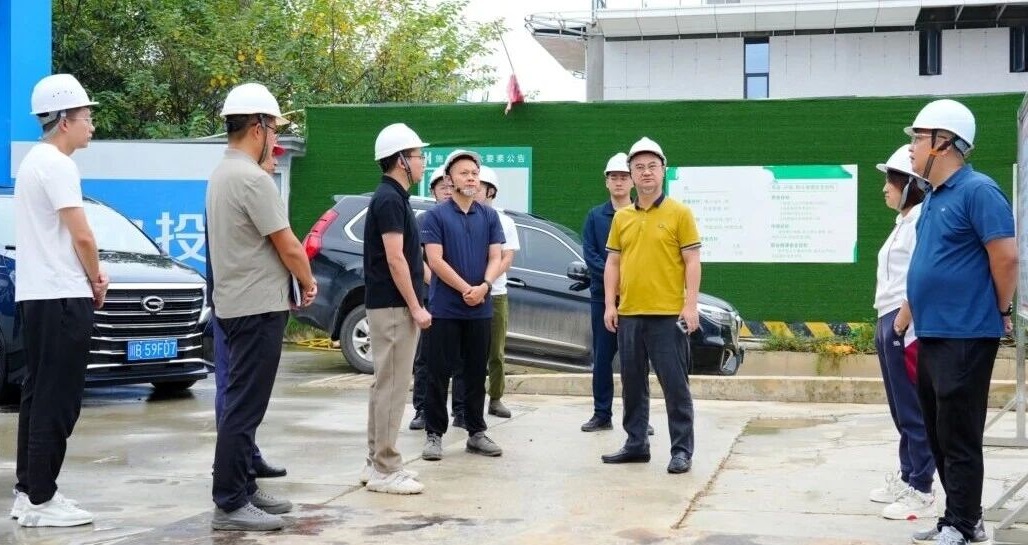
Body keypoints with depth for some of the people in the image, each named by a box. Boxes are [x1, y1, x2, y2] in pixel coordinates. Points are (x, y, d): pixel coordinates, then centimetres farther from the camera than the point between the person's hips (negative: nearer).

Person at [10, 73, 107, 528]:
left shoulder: (34, 160, 16)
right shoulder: (56, 165, -15)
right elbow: (81, 235, -18)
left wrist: (88, 274, 11)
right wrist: (96, 281, -2)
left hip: (36, 294, 10)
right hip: (60, 296, -10)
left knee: (39, 395, 13)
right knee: (57, 401, -6)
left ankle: (27, 492, 19)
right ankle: (40, 500, -3)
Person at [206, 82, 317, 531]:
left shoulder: (221, 175, 13)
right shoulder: (252, 179, -18)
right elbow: (288, 247, -16)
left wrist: (295, 278, 12)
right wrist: (309, 282, 2)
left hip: (235, 304, 10)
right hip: (258, 307, -10)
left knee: (242, 404, 15)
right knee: (244, 407, -6)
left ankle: (243, 490, 23)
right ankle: (230, 504, -2)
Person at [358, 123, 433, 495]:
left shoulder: (392, 197, 16)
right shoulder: (390, 199, -15)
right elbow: (394, 259, -20)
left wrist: (412, 305, 20)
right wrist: (416, 307, -18)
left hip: (388, 305, 10)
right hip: (394, 306, -10)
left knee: (385, 385, 12)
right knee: (392, 386, -7)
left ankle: (377, 463, 18)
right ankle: (385, 470, -2)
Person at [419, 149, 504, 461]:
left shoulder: (489, 217, 10)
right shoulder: (435, 216, -2)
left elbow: (495, 257, 4)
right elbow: (435, 261, -9)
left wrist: (484, 286, -14)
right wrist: (466, 289, -15)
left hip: (481, 309, 4)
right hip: (444, 308, -4)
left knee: (476, 374, 10)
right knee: (439, 374, 0)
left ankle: (476, 433, 19)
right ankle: (434, 434, 8)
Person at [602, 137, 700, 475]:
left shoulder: (679, 213, -1)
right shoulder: (621, 217, 12)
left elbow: (692, 262, -4)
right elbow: (613, 263, 14)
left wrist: (691, 305, -12)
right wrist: (609, 304, 5)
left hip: (668, 315, -5)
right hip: (629, 314, 5)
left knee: (675, 384, -2)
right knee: (633, 384, 11)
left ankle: (682, 450, 5)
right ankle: (636, 444, 22)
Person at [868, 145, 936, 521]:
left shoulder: (922, 220, -14)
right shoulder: (905, 221, 17)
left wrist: (900, 324, -19)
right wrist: (885, 324, 16)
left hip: (907, 327, -10)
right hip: (890, 323, 10)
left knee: (915, 412, -5)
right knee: (902, 410, 17)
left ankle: (921, 492, 1)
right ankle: (907, 478, 27)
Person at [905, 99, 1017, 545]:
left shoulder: (976, 191, -14)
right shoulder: (934, 197, 14)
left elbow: (1006, 256, -17)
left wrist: (1001, 312, -6)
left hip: (964, 336, -9)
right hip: (932, 335, 9)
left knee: (959, 436, -2)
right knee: (939, 434, 14)